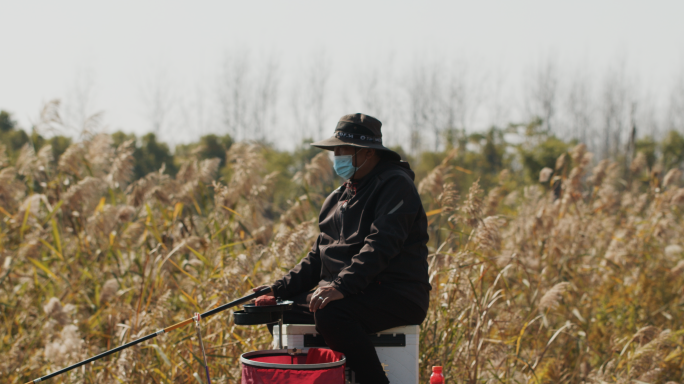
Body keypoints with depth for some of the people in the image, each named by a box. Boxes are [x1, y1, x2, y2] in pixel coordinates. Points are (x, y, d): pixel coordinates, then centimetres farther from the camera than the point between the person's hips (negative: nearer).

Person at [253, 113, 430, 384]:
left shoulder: (396, 186, -9)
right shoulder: (341, 196, 20)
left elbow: (381, 246, -23)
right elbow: (319, 255, 21)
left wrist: (341, 286, -34)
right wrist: (279, 289, 7)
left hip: (396, 297, -9)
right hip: (348, 295, 9)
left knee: (330, 313, -34)